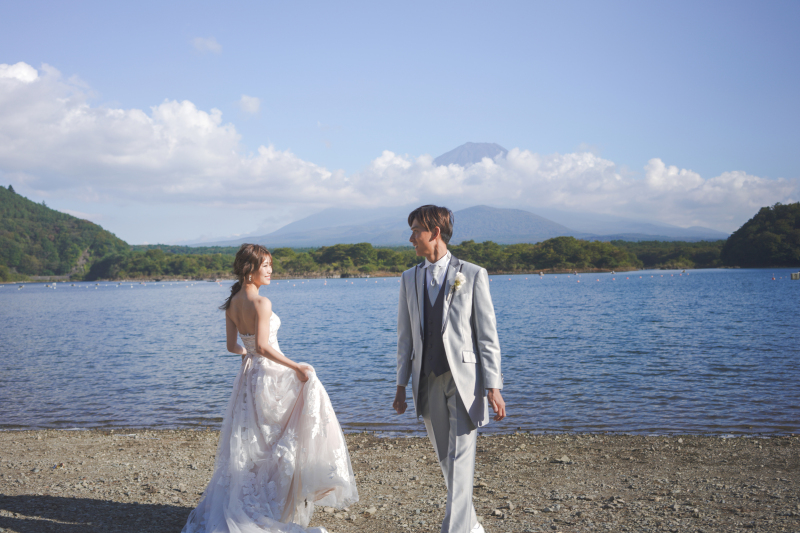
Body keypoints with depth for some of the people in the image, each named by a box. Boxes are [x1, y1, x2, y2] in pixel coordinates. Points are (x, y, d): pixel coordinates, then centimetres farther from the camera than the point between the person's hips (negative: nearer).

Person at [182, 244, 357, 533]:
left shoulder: (232, 303, 5)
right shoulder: (261, 303, -19)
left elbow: (232, 346, 12)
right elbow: (263, 347, -25)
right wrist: (296, 366, -19)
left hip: (247, 374, 8)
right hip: (271, 374, -8)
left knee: (247, 445, 15)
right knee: (282, 441, 5)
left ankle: (234, 507, 22)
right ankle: (281, 507, 10)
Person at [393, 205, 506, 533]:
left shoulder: (472, 275, -3)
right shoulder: (410, 279, 10)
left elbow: (487, 334, -5)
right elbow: (405, 336, 12)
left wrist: (493, 386, -10)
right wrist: (401, 385, 9)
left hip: (464, 379, -5)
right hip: (428, 382, 5)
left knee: (460, 459, -10)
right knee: (446, 460, 13)